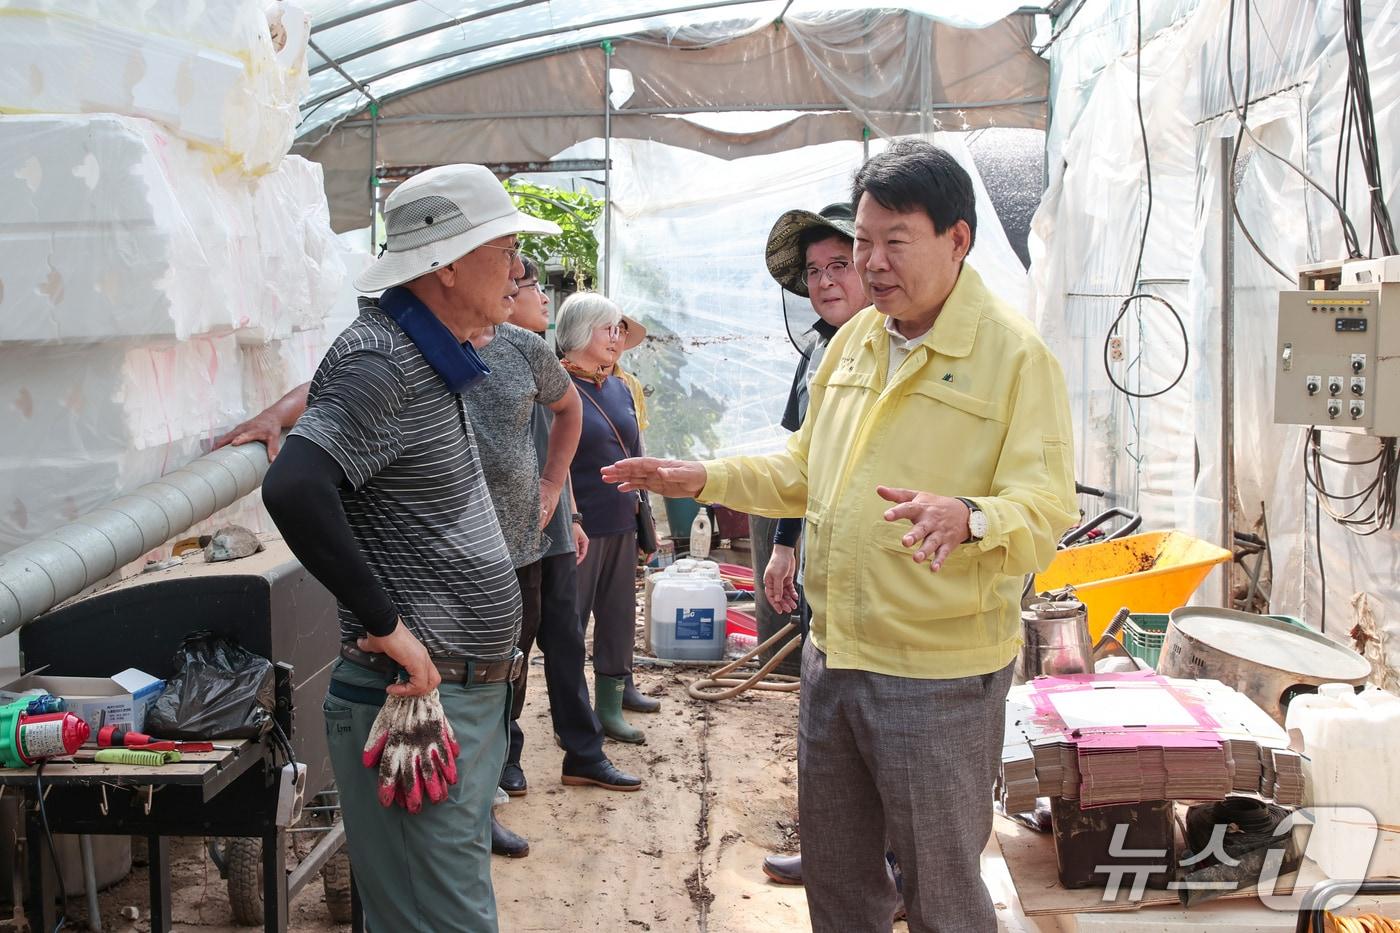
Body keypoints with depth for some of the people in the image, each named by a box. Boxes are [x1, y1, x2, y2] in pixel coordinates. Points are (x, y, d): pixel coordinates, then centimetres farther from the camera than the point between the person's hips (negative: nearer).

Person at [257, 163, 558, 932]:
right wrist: (387, 624, -26)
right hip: (414, 697, -10)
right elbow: (293, 490, -32)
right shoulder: (380, 362, -19)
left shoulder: (430, 356, 12)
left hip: (470, 693, 10)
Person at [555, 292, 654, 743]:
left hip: (622, 525, 8)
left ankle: (610, 706, 23)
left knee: (619, 617, 12)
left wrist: (643, 520, 18)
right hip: (580, 527, -7)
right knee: (570, 622, 2)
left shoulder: (619, 388, 12)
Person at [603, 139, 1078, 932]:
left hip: (938, 675, -7)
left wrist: (967, 518, -41)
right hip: (832, 657, 7)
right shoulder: (854, 340, 9)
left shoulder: (1015, 353, -14)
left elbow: (1047, 509, -21)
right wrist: (705, 479, 11)